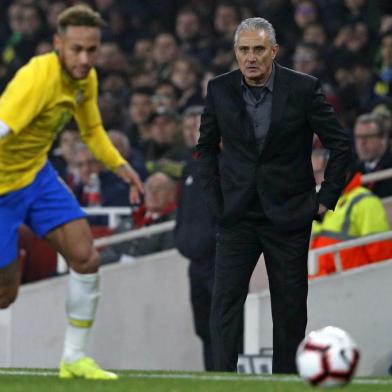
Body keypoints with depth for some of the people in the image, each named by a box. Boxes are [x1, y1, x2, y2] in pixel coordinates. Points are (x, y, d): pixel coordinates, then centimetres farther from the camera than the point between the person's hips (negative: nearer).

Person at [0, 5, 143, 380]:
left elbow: (92, 130, 18)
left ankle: (74, 359, 7)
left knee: (85, 258, -5)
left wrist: (121, 166, 6)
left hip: (37, 174, 8)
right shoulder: (37, 79, -30)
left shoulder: (86, 80, -2)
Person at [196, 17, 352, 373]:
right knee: (225, 302, -9)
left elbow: (341, 144, 0)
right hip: (237, 216, 1)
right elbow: (206, 145, 15)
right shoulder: (220, 90, -1)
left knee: (290, 308, 5)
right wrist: (213, 195, 7)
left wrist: (326, 198, -3)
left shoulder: (304, 89, -8)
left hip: (288, 215, -1)